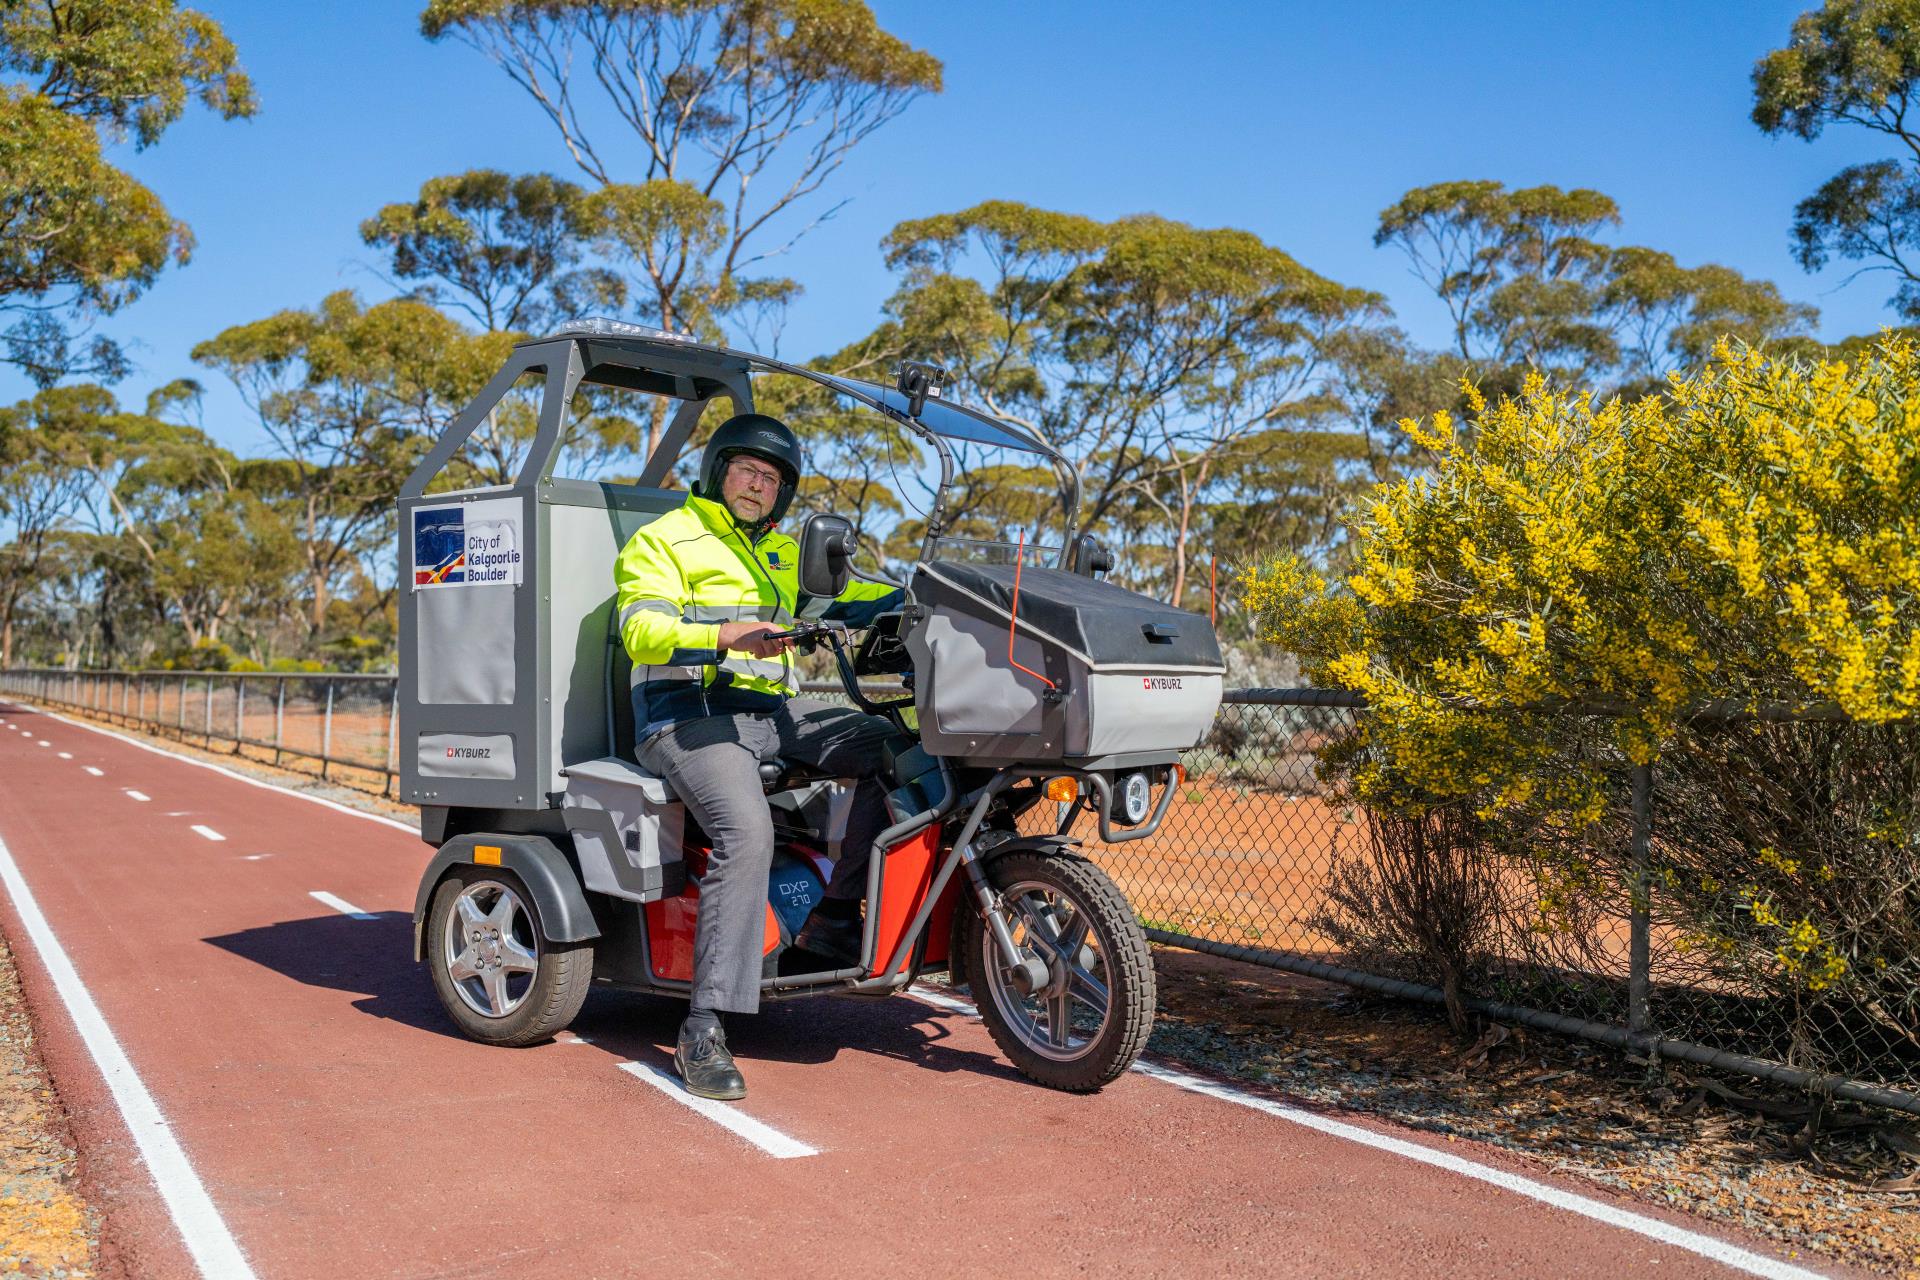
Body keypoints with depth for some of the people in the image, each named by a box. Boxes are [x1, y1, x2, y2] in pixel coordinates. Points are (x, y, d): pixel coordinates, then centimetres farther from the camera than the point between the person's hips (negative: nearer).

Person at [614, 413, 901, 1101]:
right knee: (746, 831, -31)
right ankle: (704, 1028, -28)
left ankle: (837, 915, -12)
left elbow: (842, 595, 19)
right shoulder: (664, 540, 6)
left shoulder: (785, 553, 28)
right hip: (688, 716, -7)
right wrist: (724, 636, -26)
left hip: (773, 710, 7)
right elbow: (640, 630, -9)